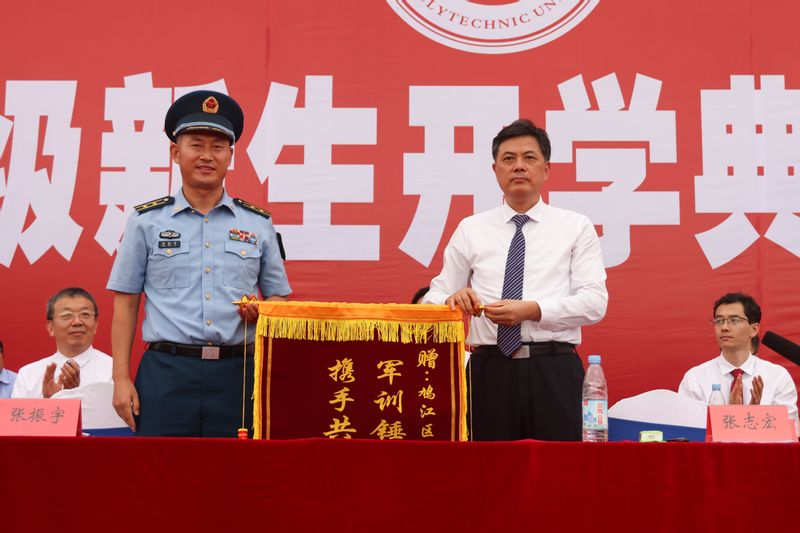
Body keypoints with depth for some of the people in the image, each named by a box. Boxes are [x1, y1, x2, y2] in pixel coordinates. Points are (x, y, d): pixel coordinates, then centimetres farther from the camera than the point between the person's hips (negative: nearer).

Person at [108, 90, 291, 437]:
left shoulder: (258, 224, 11)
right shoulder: (146, 222, 8)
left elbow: (279, 298, 17)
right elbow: (125, 304, 8)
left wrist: (263, 312, -7)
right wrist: (121, 379, 0)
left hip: (238, 372, 1)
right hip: (166, 373, -1)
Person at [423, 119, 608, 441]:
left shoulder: (576, 227, 7)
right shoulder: (471, 230, 11)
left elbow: (594, 301, -3)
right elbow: (435, 298, 11)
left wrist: (532, 310, -17)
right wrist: (453, 300, -13)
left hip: (554, 370, -1)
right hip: (489, 369, 1)